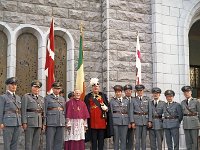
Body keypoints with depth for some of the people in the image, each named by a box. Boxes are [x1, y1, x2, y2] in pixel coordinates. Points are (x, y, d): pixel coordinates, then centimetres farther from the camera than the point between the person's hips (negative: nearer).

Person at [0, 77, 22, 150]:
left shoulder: (18, 97, 15)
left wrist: (21, 122, 12)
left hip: (17, 123, 6)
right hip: (8, 123, -5)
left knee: (15, 143, 7)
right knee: (7, 143, -2)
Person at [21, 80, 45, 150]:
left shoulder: (41, 98, 17)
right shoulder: (26, 96, 0)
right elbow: (23, 110, -7)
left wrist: (43, 123, 10)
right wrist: (24, 122, -14)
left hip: (39, 122, 6)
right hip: (29, 121, -6)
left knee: (37, 142, 6)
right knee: (28, 141, -4)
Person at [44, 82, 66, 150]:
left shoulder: (62, 99, 16)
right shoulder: (47, 98, 3)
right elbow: (44, 111, -1)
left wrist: (65, 123, 12)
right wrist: (44, 123, -7)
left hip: (61, 122, 4)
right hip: (51, 122, -4)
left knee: (59, 141, 5)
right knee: (50, 141, -3)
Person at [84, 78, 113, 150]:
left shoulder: (103, 96, 12)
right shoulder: (88, 97, 5)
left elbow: (108, 106, 12)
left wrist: (106, 108, -12)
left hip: (102, 120, 2)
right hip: (92, 122, -2)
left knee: (101, 139, 6)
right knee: (93, 140, 2)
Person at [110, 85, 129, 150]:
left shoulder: (126, 101, 13)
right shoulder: (112, 101, 5)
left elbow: (128, 112, 13)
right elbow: (111, 112, 2)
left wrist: (129, 122, 6)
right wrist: (111, 122, -4)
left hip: (124, 122, 2)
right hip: (115, 122, -2)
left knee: (124, 139, 3)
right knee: (116, 138, 2)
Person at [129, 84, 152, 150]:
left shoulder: (147, 99, 7)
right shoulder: (133, 100, 4)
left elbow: (150, 111, 4)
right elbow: (131, 112, 1)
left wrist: (150, 121, -4)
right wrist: (132, 122, -7)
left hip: (145, 120, 2)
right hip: (137, 120, -1)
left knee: (144, 138, 7)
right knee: (137, 138, -2)